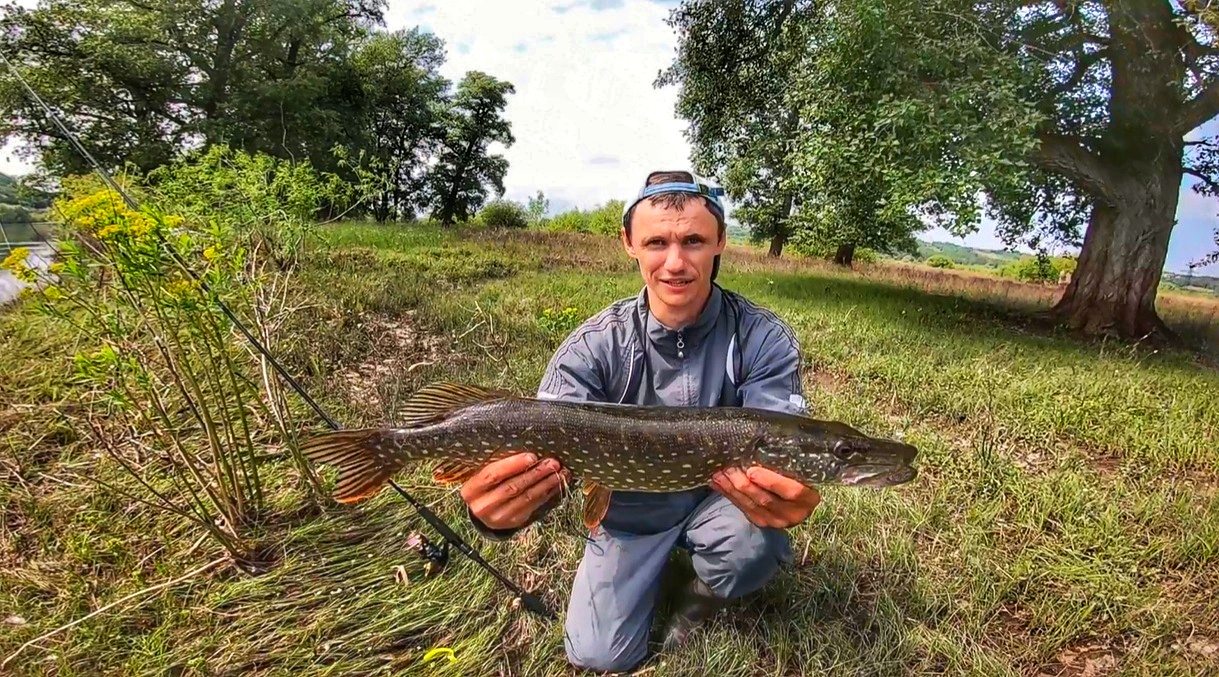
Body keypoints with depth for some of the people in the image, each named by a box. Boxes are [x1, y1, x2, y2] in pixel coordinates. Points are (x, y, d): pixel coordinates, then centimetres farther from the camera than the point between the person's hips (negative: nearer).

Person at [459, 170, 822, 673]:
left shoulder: (765, 339, -20)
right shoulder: (594, 345, -19)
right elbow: (542, 453, -26)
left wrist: (787, 496, -53)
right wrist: (502, 508, -50)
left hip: (720, 498, 0)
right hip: (630, 510, 1)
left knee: (759, 546, -30)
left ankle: (704, 595, 7)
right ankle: (661, 563, 25)